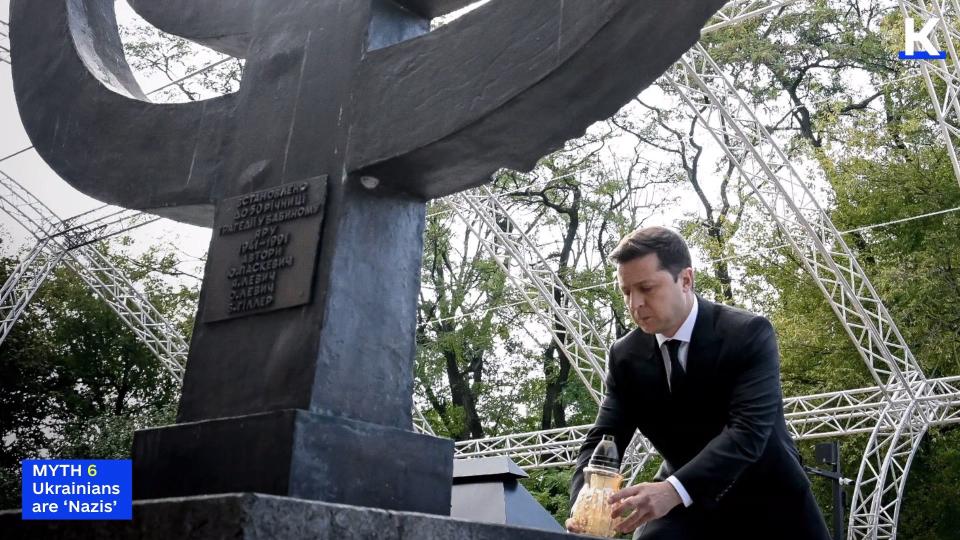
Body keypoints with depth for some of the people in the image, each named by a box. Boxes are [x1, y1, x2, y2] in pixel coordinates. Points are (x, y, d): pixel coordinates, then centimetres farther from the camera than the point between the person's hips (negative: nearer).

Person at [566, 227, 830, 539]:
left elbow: (749, 430, -32)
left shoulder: (748, 333, -20)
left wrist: (673, 491, -47)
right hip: (687, 508, 2)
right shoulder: (625, 356, -7)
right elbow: (604, 439, -10)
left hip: (765, 505, -2)